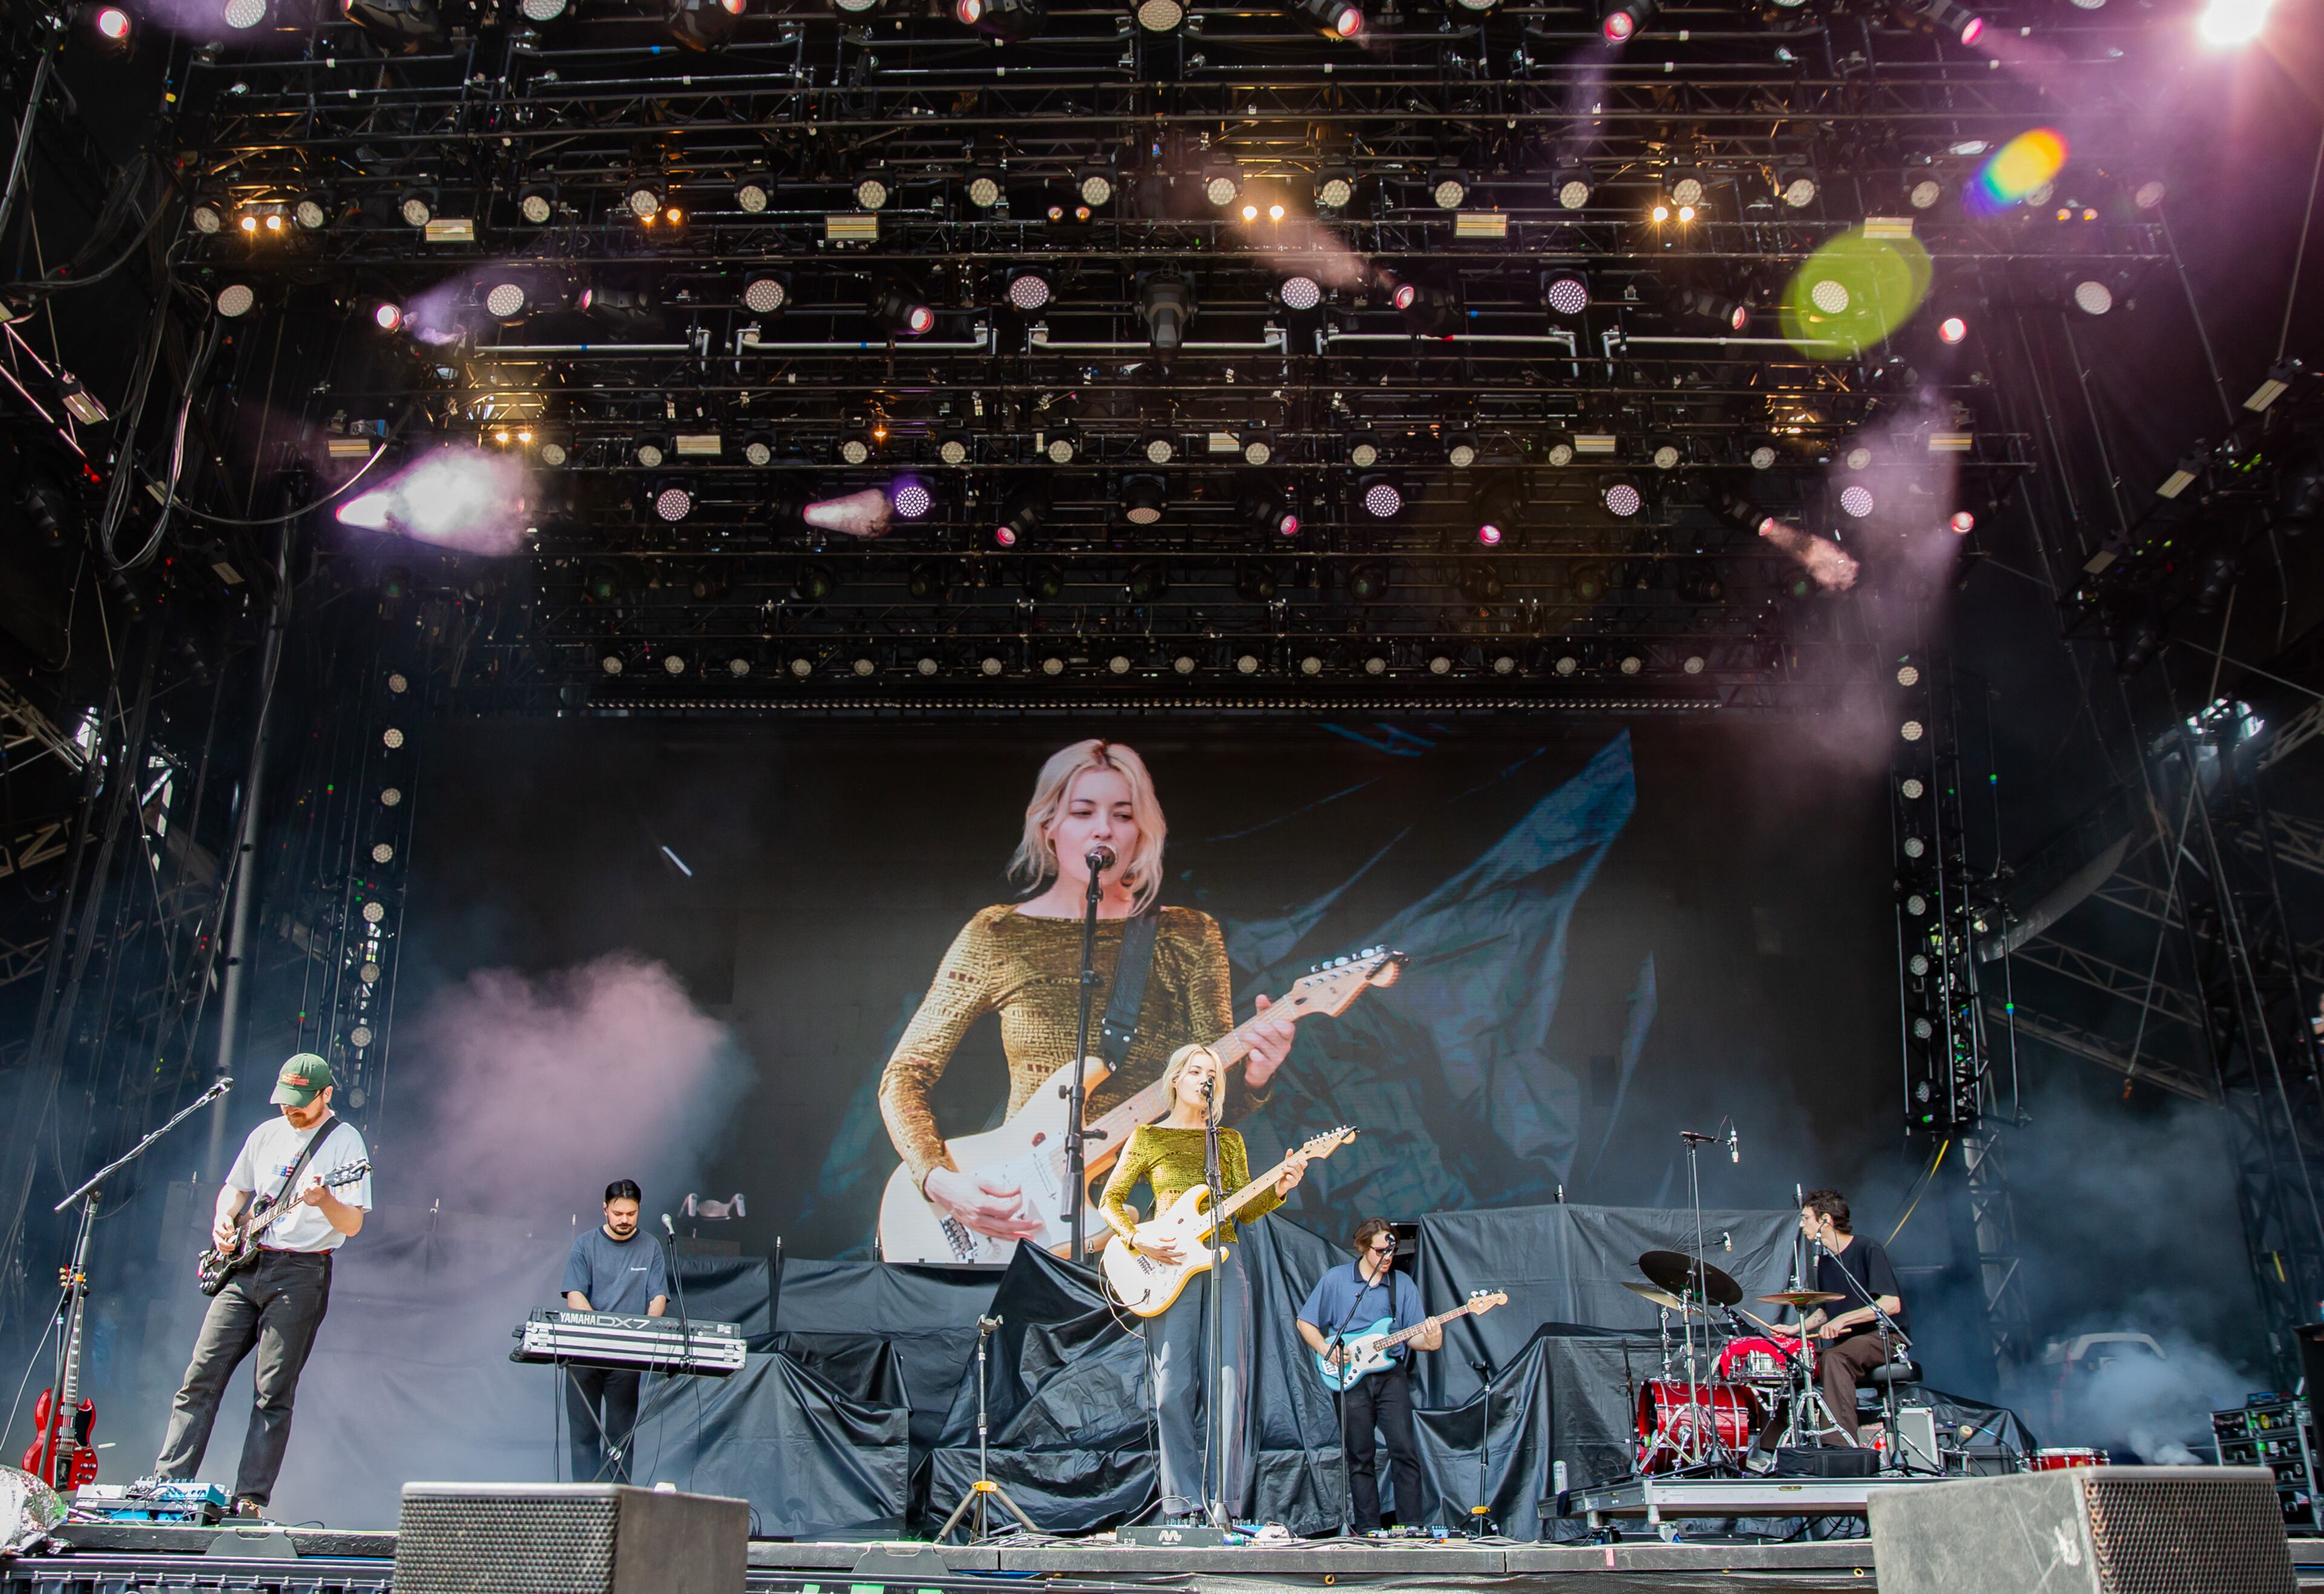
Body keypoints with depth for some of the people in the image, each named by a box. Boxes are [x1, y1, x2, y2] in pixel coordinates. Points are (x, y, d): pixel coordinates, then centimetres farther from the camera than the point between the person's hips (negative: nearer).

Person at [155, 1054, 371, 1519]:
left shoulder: (344, 1141, -6)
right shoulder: (266, 1133, 12)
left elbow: (352, 1224, -12)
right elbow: (235, 1188, 26)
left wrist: (322, 1200, -31)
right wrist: (224, 1219, 5)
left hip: (301, 1274, -6)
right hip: (244, 1266, 6)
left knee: (273, 1393, -5)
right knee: (202, 1377, 2)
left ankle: (251, 1498, 0)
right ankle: (167, 1482, 8)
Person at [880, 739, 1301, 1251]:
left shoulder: (1188, 936, 8)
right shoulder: (995, 937, 4)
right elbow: (904, 1077, 5)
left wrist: (1252, 1078, -17)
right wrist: (941, 1182, -11)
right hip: (1021, 1214, -1)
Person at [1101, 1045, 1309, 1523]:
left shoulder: (1229, 1140, 18)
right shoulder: (1148, 1137, 9)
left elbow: (1243, 1211, 13)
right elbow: (1110, 1201, 9)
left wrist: (1277, 1190, -6)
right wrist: (1138, 1238, -8)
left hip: (1223, 1265, 3)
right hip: (1169, 1266, -2)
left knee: (1226, 1386, -4)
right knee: (1174, 1388, -5)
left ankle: (1223, 1502, 1)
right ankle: (1182, 1502, 3)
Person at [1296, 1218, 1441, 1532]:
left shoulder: (1403, 1285, 8)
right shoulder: (1334, 1281, 4)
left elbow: (1414, 1337, 6)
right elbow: (1305, 1322, 9)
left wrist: (1428, 1341, -17)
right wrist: (1324, 1347, -8)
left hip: (1391, 1374, 1)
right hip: (1351, 1378, -1)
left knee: (1404, 1451, -8)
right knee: (1360, 1457, 3)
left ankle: (1411, 1528, -1)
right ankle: (1369, 1531, 11)